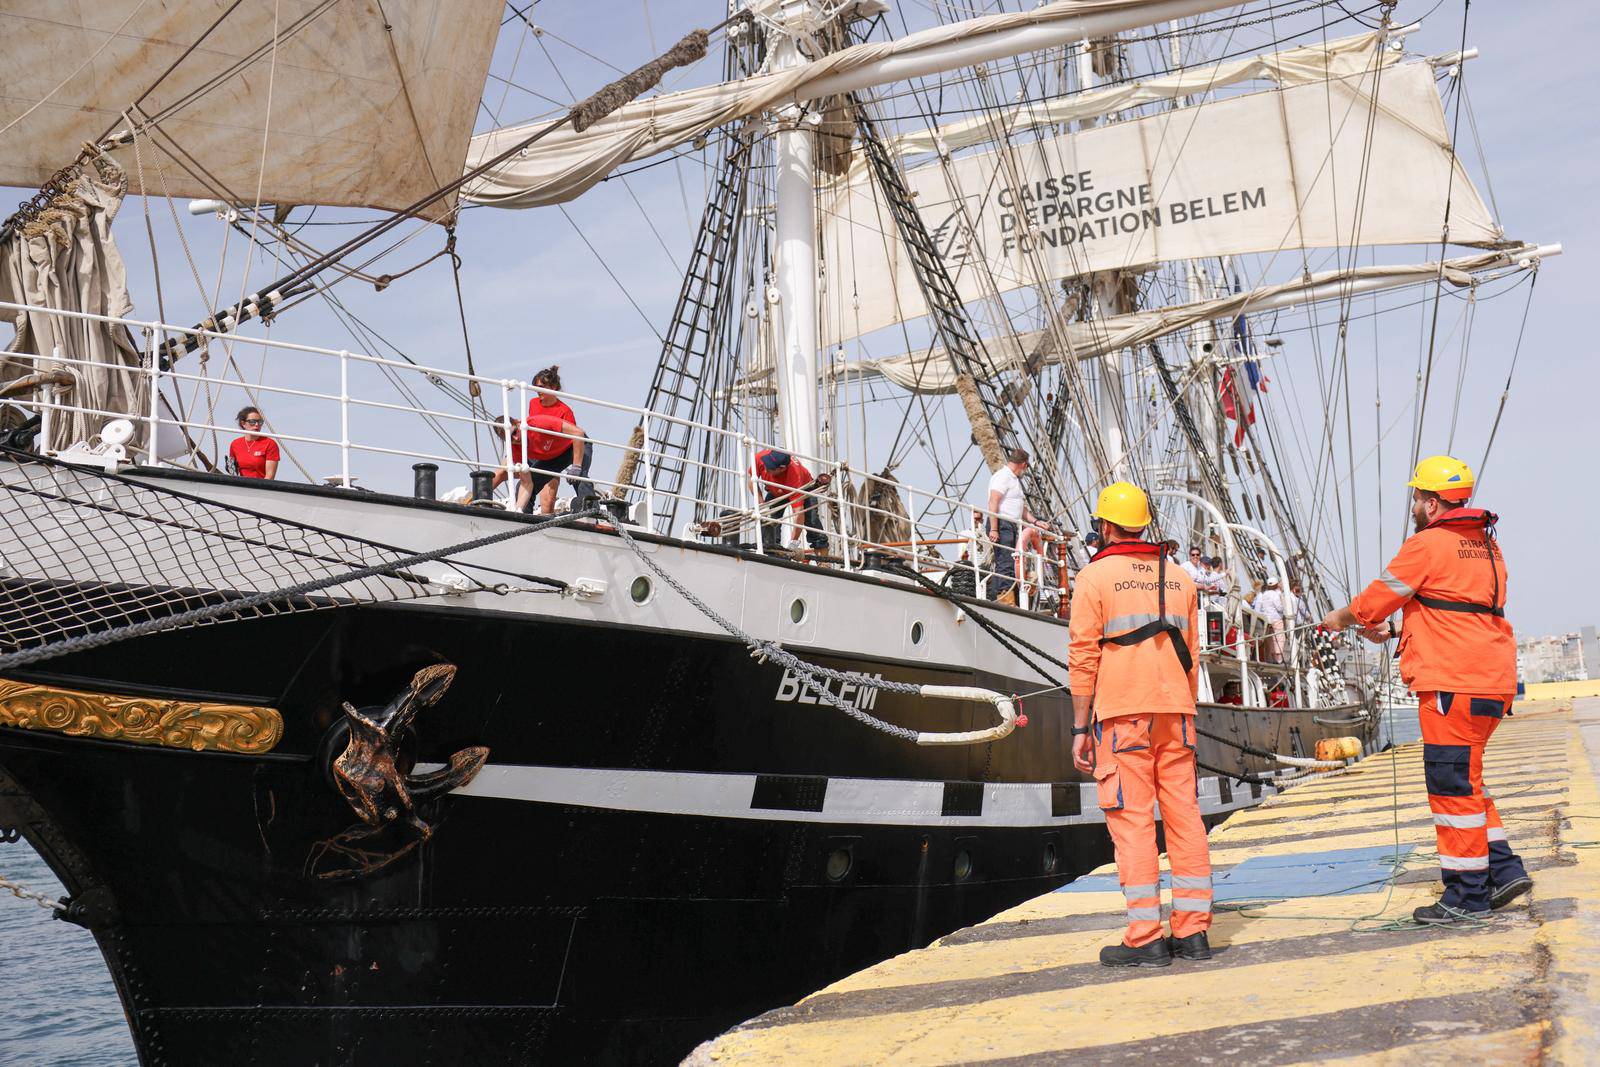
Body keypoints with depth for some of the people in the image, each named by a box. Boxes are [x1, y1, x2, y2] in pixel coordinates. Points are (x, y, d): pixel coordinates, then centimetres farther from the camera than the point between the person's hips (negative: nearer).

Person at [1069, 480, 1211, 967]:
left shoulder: (1095, 576, -1)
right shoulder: (1178, 577, 15)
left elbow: (1083, 657, -6)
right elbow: (1190, 657, 17)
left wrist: (1080, 728, -3)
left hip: (1123, 711, -5)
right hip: (1174, 711, 5)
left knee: (1132, 819, -4)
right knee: (1184, 814, 7)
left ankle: (1145, 938, -4)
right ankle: (1192, 931, 10)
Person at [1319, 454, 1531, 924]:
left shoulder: (1427, 545, -10)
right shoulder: (1486, 545, 17)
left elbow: (1376, 599, -2)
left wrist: (1341, 618, 17)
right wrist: (1395, 629, 29)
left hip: (1453, 683, -9)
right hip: (1489, 679, 9)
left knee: (1453, 783, -3)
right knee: (1464, 781, 18)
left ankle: (1467, 894, 1)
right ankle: (1504, 868, 16)